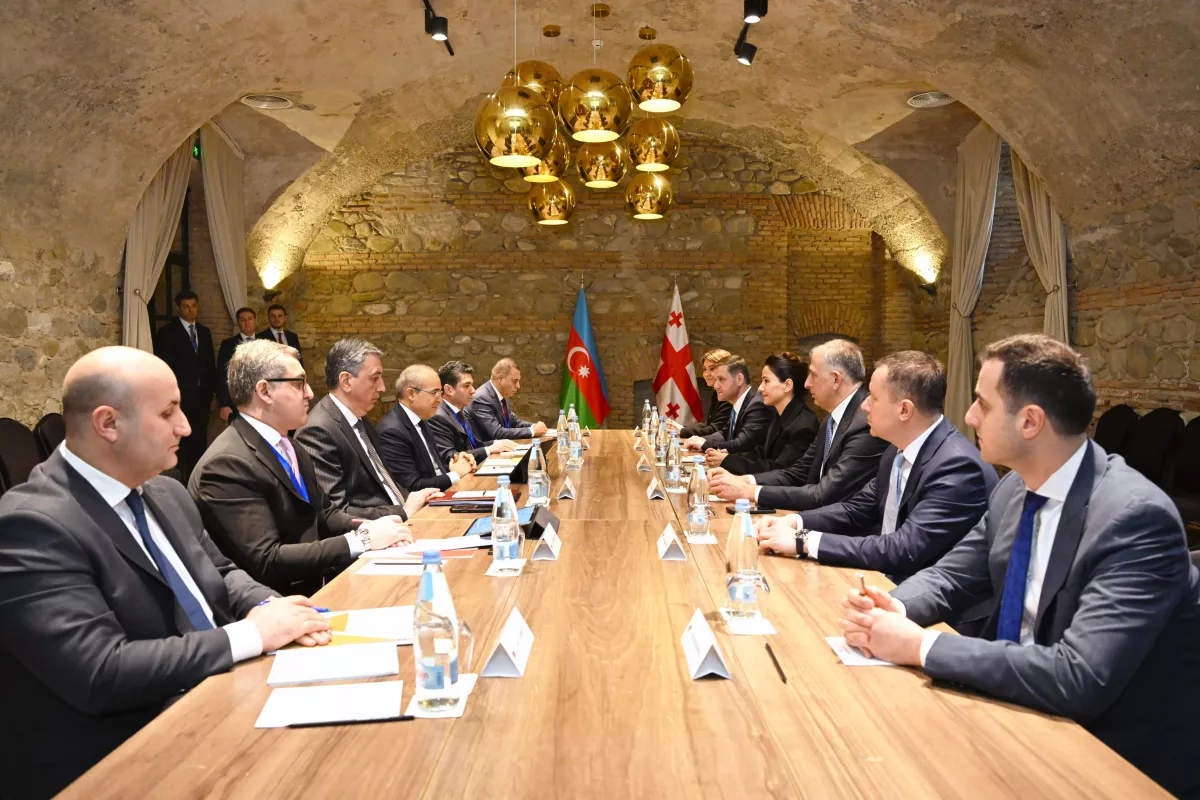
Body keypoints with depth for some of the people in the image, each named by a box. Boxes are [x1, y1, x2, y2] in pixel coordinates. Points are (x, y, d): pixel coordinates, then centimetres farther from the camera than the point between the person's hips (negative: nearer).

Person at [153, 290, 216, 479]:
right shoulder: (167, 332, -3)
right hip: (179, 397, -5)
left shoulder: (204, 332, 13)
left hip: (201, 397, 5)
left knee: (199, 442, 6)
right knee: (179, 442, -1)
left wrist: (212, 393, 11)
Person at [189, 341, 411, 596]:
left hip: (315, 585, 8)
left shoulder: (289, 447, 9)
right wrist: (361, 540, -20)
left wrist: (367, 527, -5)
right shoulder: (228, 464, -19)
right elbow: (266, 562, -23)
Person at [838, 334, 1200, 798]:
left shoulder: (1136, 517, -26)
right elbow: (951, 576, 7)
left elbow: (1077, 678, -33)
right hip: (1029, 718, 6)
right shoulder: (1017, 487, -3)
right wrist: (891, 609, -15)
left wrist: (921, 646, -28)